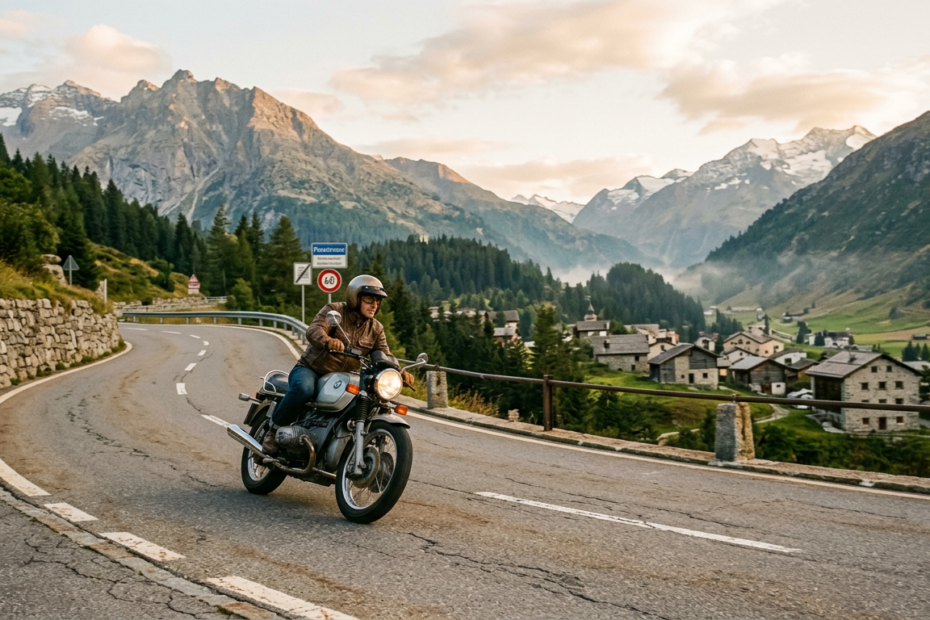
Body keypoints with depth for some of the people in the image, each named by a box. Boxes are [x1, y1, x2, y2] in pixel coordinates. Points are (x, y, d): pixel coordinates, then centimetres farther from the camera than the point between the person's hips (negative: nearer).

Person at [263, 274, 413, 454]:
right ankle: (275, 429, -15)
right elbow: (313, 330, -26)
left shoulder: (376, 329, 8)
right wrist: (327, 341, -50)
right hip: (310, 370, -5)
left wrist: (400, 373, -22)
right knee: (304, 388, -37)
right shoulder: (334, 310, -8)